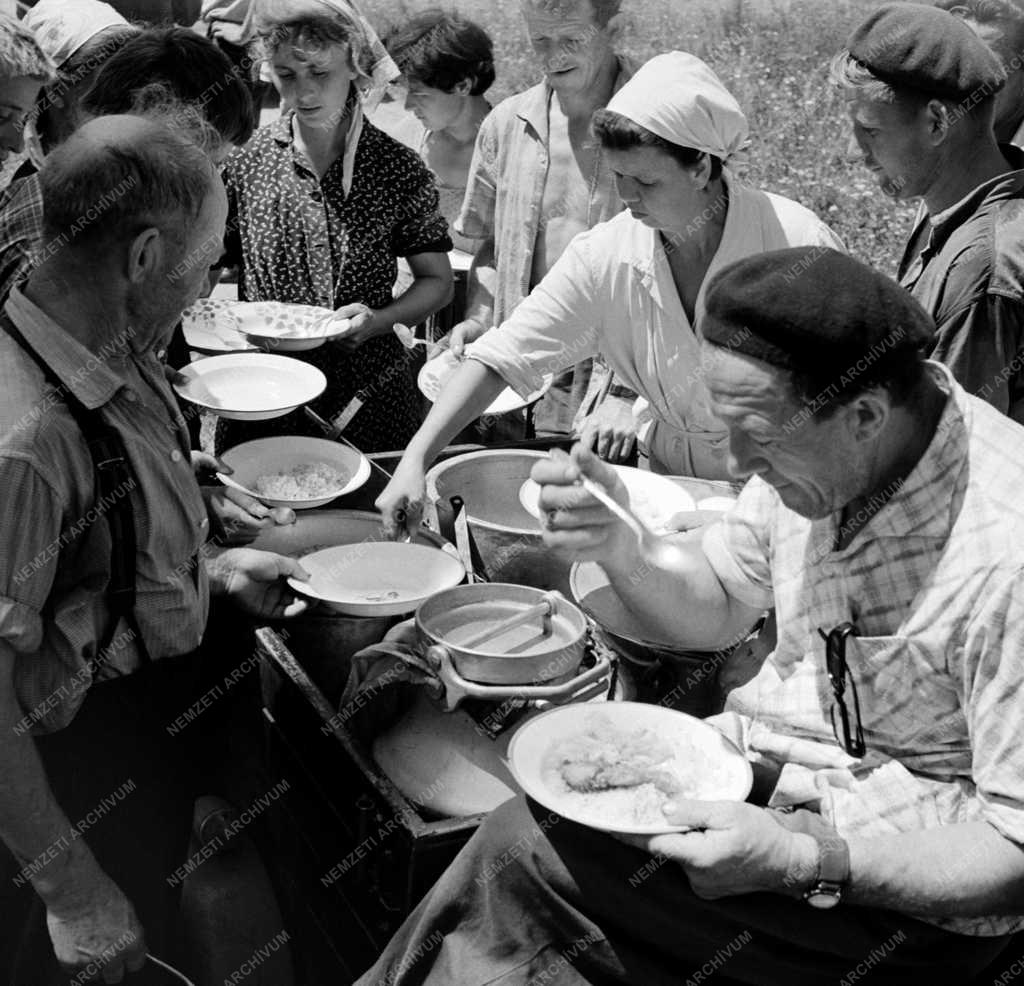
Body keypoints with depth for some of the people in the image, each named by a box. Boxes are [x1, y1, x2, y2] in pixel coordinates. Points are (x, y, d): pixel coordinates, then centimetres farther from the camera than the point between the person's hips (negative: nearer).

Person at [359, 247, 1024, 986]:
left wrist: (803, 862, -32)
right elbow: (716, 611, 6)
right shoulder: (813, 441, -7)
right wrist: (618, 550, -14)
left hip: (910, 884, -6)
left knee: (527, 854, -18)